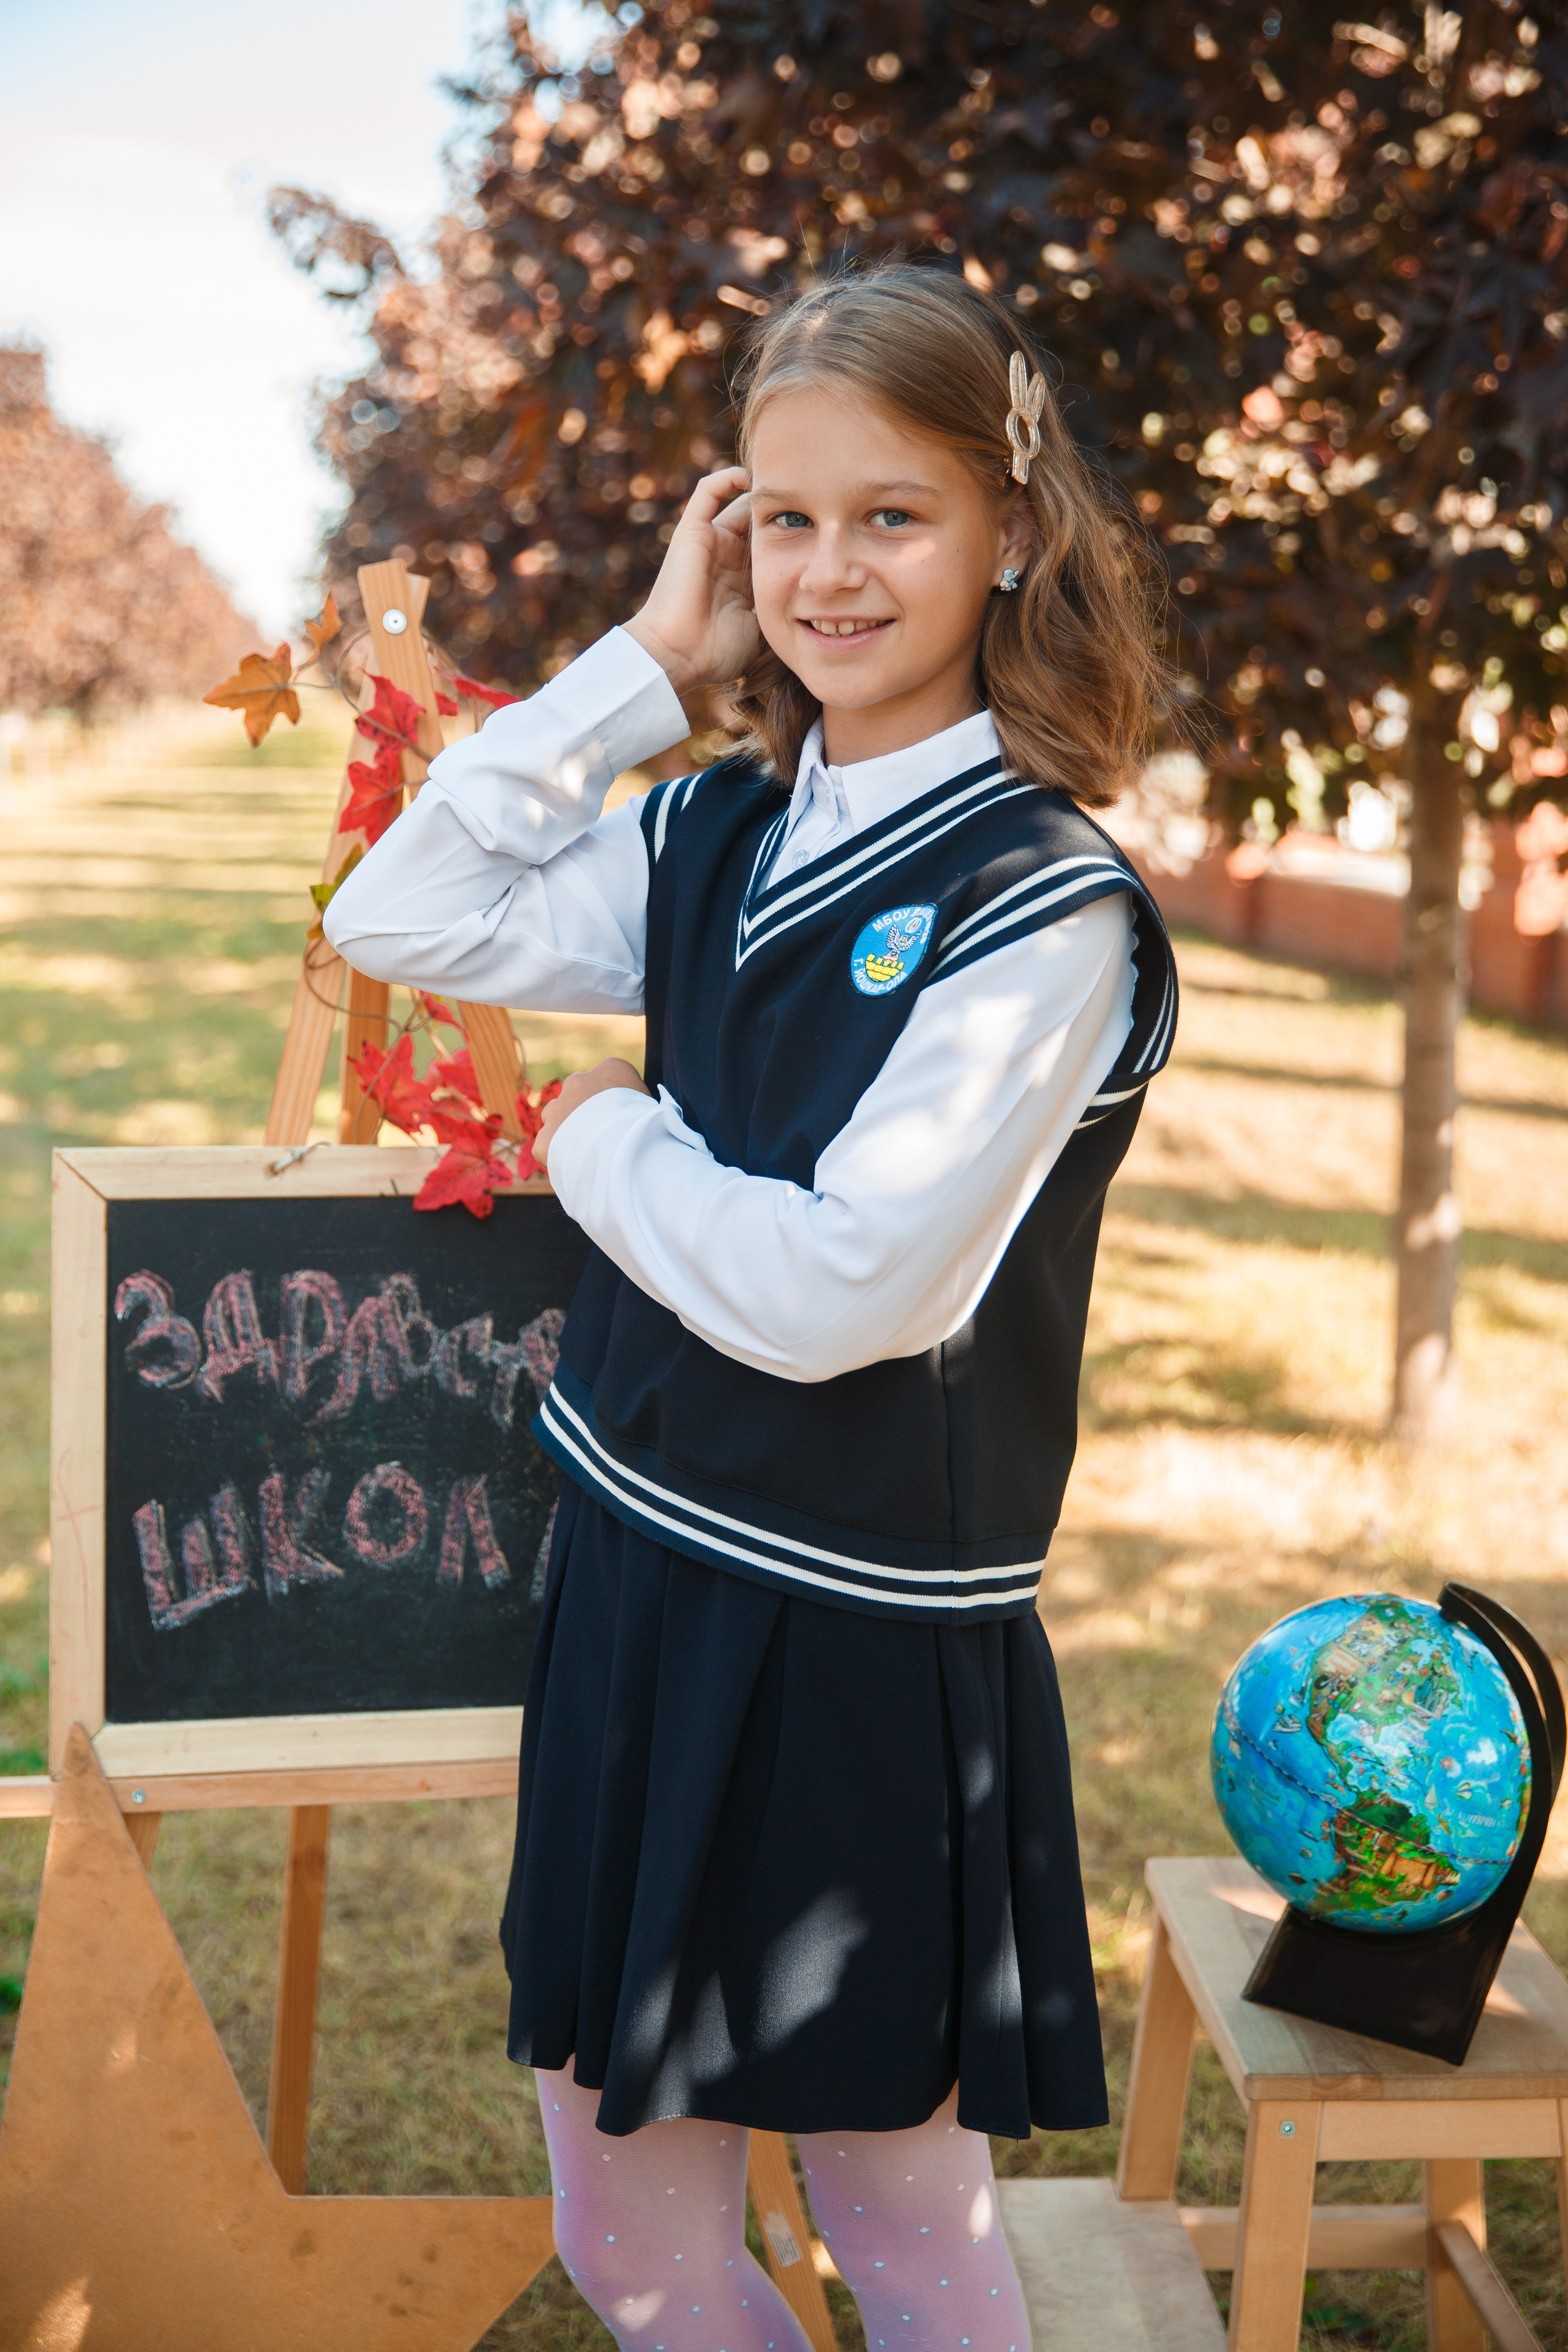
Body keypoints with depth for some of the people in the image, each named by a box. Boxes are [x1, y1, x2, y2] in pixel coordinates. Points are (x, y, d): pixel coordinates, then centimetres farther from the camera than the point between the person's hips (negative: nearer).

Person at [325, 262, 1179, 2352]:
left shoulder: (1047, 905, -16)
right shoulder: (718, 838, 4)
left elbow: (838, 1291, -22)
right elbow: (396, 924, -1)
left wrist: (604, 1145, -5)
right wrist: (649, 661, -3)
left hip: (867, 1650, -6)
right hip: (640, 1577, 6)